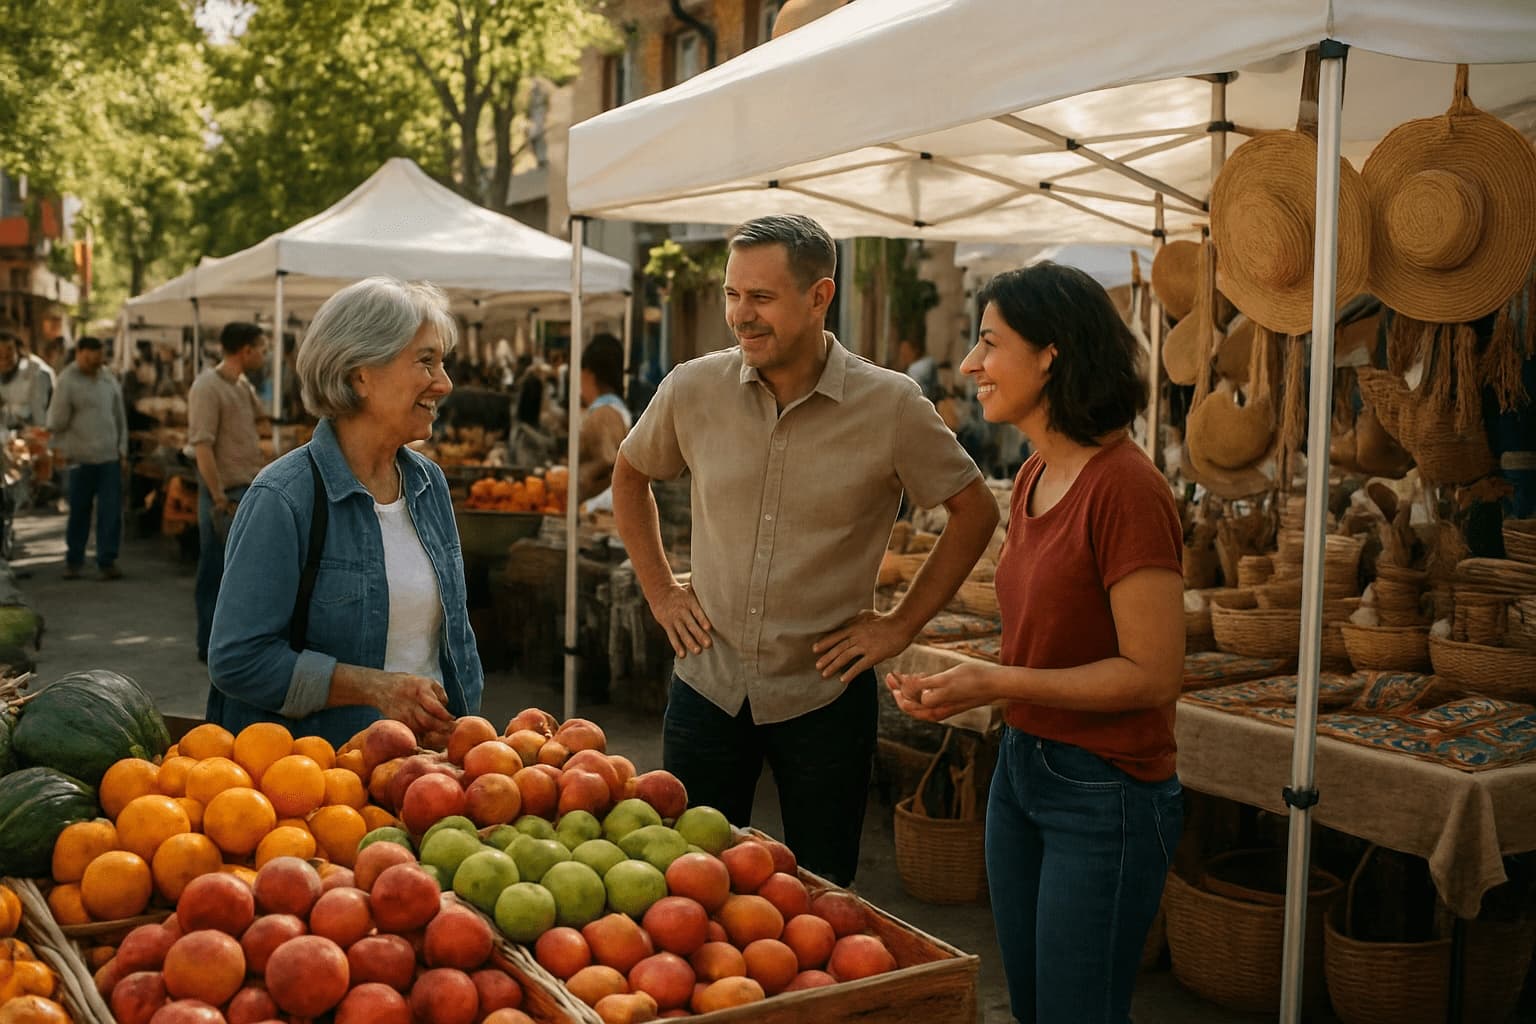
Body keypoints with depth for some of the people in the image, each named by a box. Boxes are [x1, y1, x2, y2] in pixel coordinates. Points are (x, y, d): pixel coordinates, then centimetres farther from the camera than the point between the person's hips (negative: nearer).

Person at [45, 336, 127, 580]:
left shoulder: (108, 378, 9)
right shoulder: (68, 380, -5)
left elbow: (120, 416, 15)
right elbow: (56, 421, -4)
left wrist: (122, 448, 11)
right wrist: (62, 450, -5)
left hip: (110, 457, 3)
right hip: (81, 458, -3)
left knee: (111, 511, -2)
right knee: (79, 512, 6)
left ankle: (107, 561, 5)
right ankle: (73, 561, 20)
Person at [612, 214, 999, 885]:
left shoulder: (891, 406, -12)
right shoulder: (693, 389, -5)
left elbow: (974, 512, -1)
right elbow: (630, 476, 14)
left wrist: (904, 624, -4)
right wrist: (658, 589, 7)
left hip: (825, 693, -2)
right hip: (707, 683, 2)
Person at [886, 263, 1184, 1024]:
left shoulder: (1123, 487, -20)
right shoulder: (1034, 477, 7)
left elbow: (1154, 673, -20)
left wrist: (1001, 684, -23)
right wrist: (963, 682, 0)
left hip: (1103, 792, -8)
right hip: (1020, 768, 9)